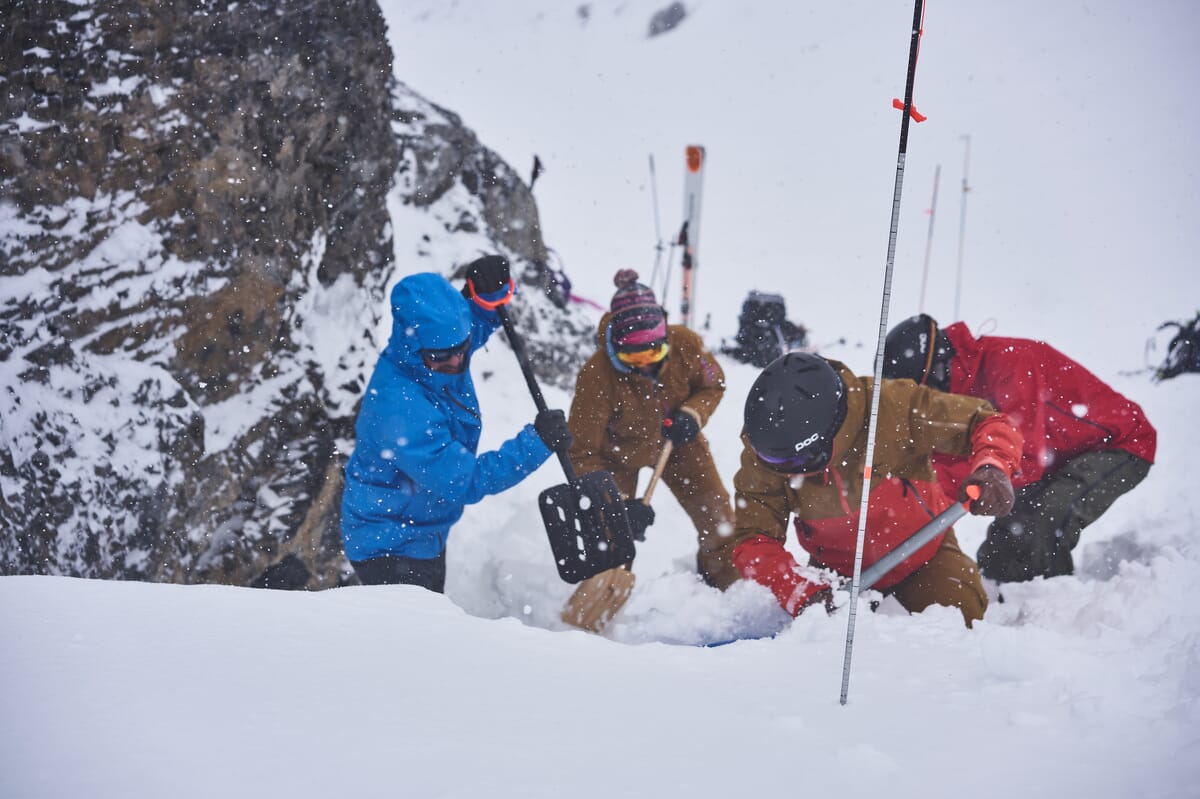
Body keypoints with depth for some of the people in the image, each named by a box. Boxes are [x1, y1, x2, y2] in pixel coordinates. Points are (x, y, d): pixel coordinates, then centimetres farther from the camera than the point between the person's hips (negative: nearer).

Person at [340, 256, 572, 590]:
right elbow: (465, 481, -32)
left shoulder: (441, 349, -13)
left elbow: (477, 322, 12)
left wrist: (488, 293, -11)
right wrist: (536, 443, -32)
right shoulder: (400, 410, -37)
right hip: (389, 549, -10)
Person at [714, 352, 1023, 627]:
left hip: (922, 552, -2)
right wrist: (804, 595, -43)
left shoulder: (893, 407, -31)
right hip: (838, 569, 2)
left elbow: (989, 424, -23)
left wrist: (991, 469, -45)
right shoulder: (761, 453, -24)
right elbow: (751, 540, -26)